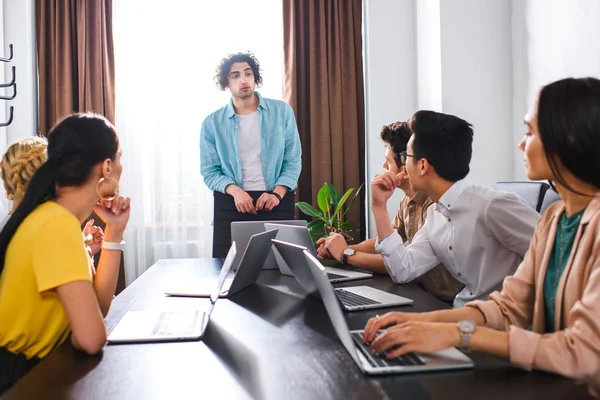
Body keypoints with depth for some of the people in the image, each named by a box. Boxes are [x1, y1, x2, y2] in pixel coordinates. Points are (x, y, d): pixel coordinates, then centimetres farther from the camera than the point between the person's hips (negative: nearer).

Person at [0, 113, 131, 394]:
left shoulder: (58, 215, 3)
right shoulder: (58, 223, -25)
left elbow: (97, 306, 3)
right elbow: (92, 338, -33)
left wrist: (114, 232, -2)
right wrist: (73, 334, -11)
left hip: (29, 366, 8)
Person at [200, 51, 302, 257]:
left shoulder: (282, 111, 3)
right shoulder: (212, 123, 4)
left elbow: (293, 160, 3)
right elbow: (209, 171, 3)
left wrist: (277, 194, -13)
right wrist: (235, 191, -16)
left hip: (276, 202, 0)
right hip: (231, 203, 0)